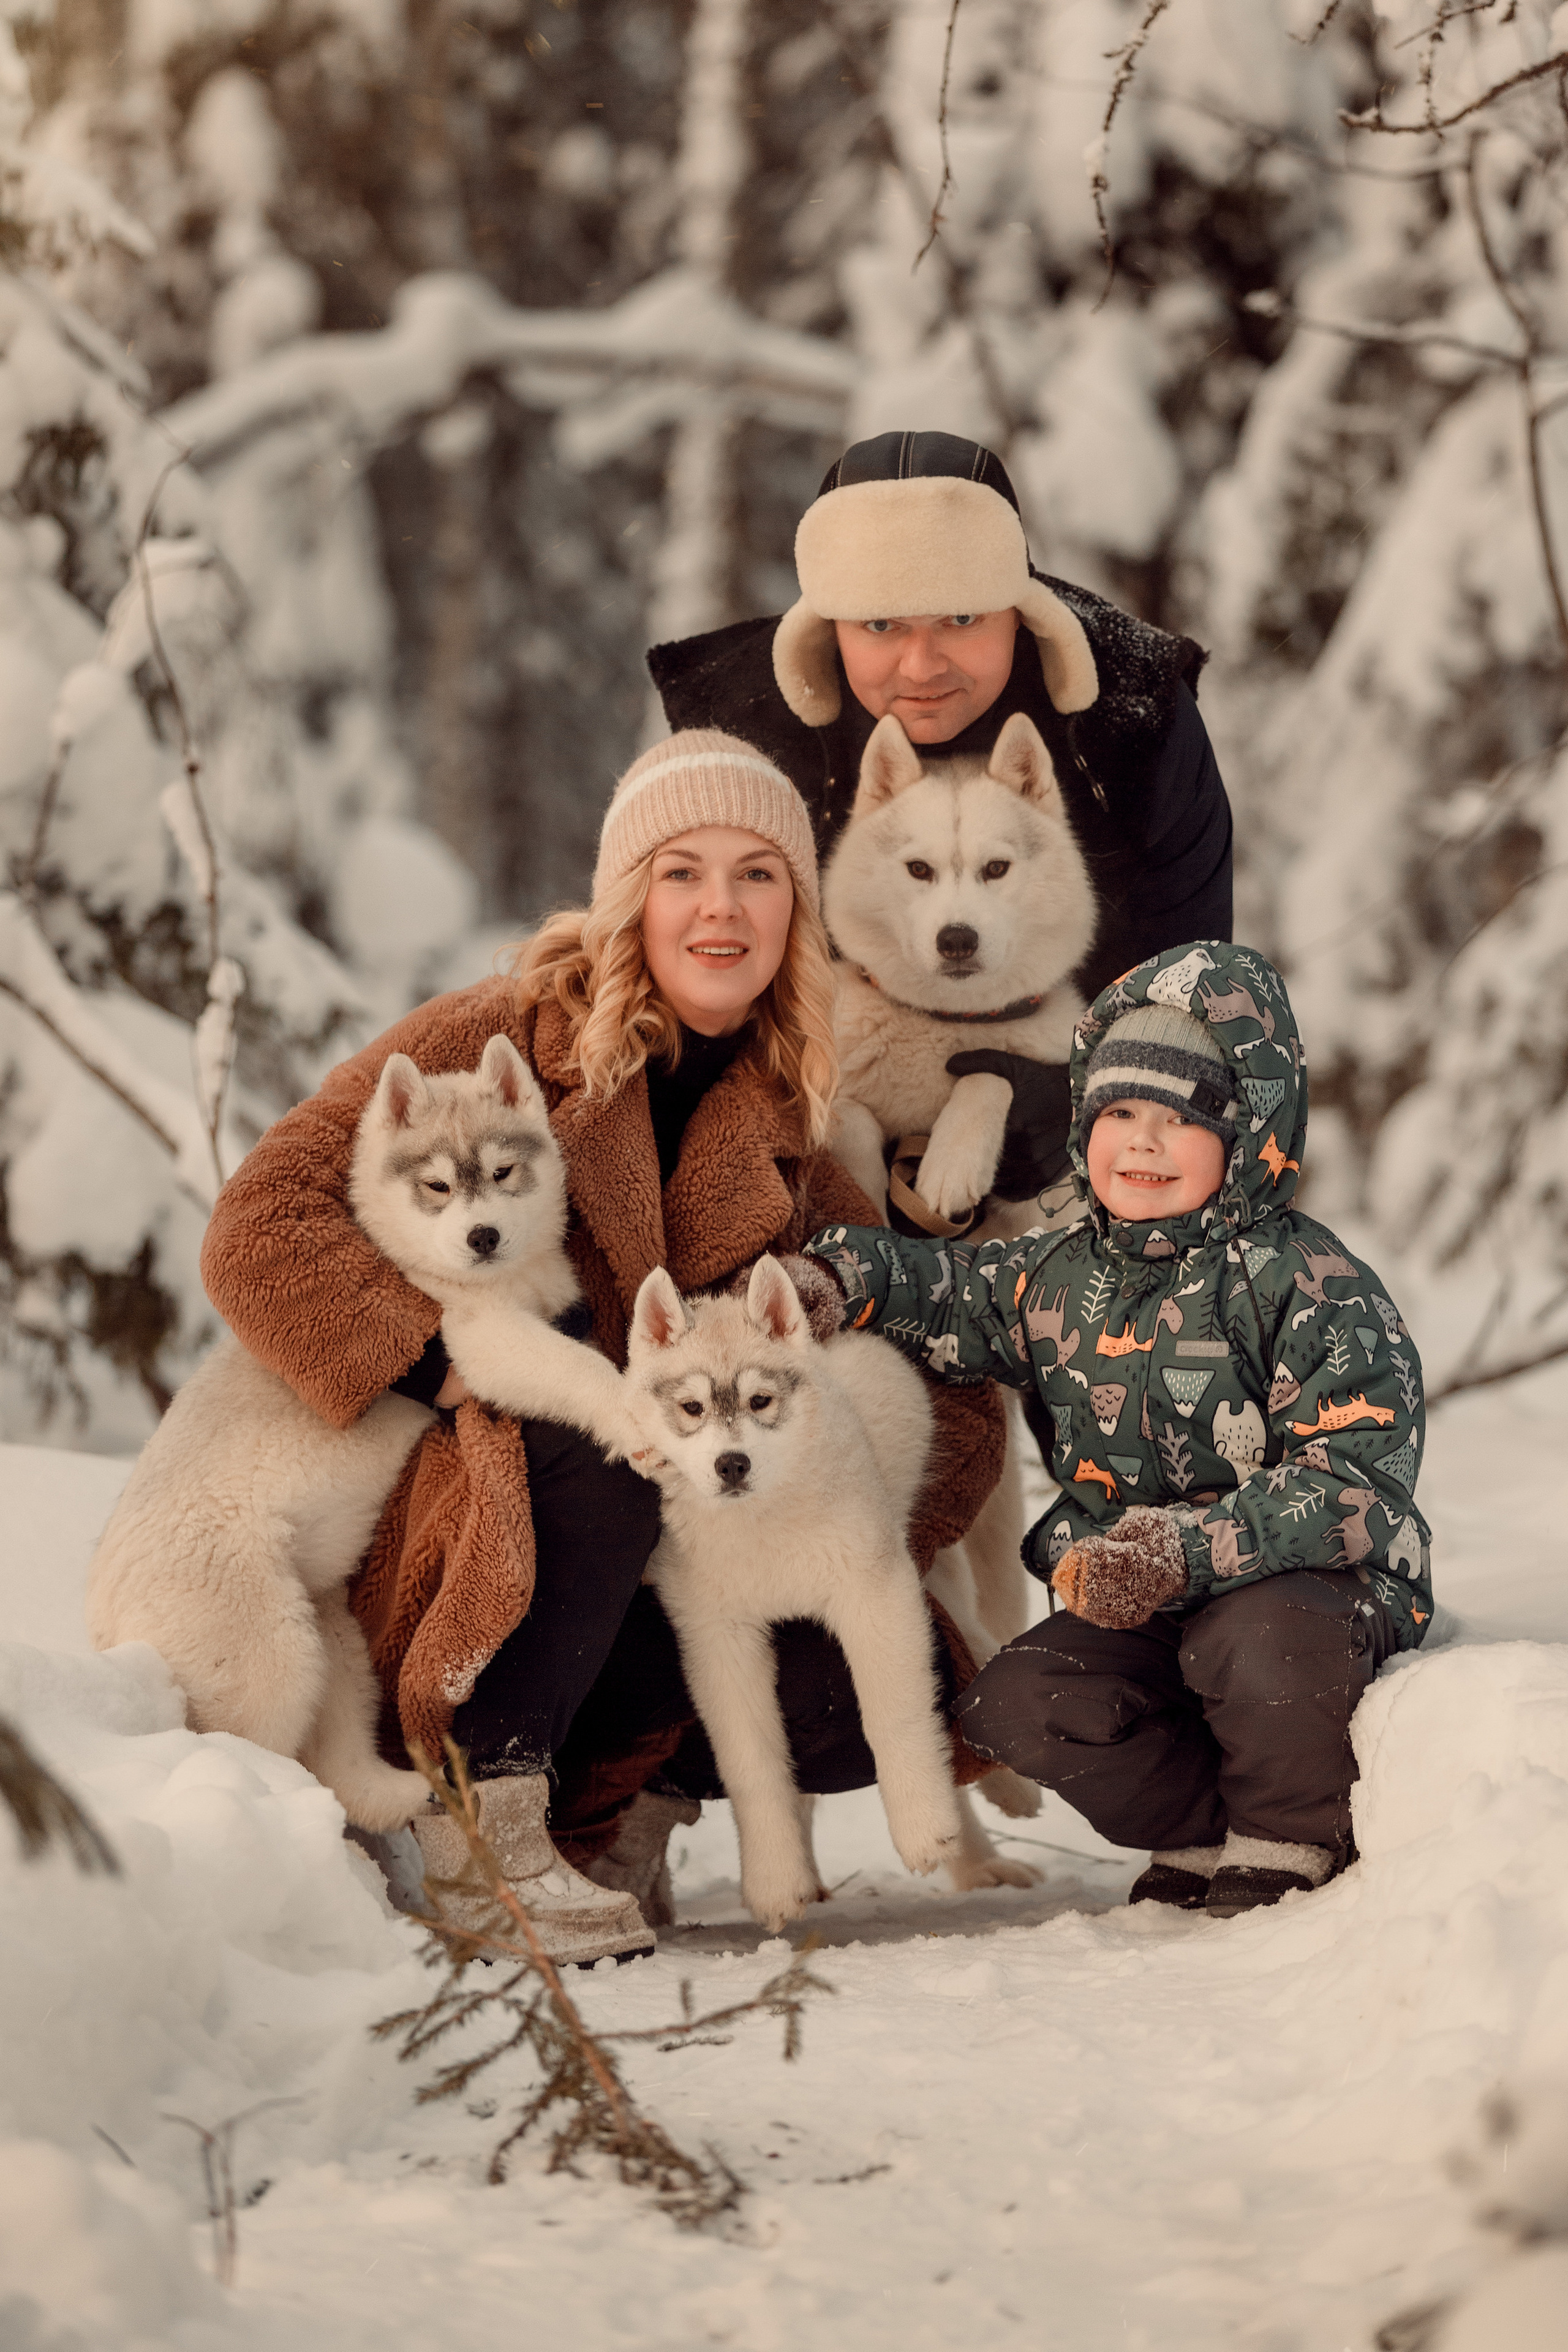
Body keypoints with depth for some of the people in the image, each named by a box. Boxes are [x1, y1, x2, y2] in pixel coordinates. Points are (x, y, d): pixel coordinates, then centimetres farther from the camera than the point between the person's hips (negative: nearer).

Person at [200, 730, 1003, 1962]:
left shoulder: (780, 1137, 8)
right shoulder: (504, 1040, -6)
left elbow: (957, 1392, 11)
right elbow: (263, 1229, -16)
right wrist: (460, 1365, -27)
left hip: (652, 1573, 5)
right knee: (603, 1434, -35)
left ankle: (609, 1790, 5)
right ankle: (480, 1807, -22)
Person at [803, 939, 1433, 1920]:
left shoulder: (1312, 1289, -12)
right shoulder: (1061, 1278, 8)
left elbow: (1352, 1481, -20)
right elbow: (947, 1295, 27)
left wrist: (1187, 1550, -32)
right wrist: (835, 1274, 4)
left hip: (1314, 1584, -5)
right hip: (1134, 1605, 5)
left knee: (1254, 1643, -38)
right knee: (1017, 1705, -18)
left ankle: (1294, 1843, -8)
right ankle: (1207, 1836, 1)